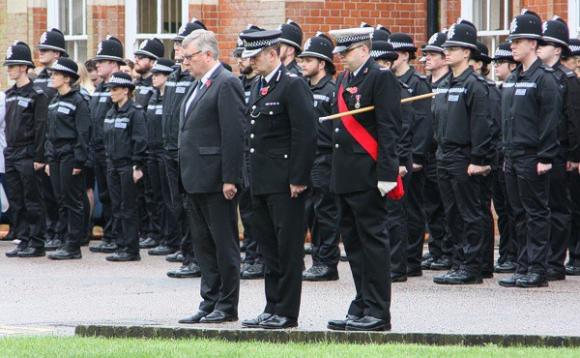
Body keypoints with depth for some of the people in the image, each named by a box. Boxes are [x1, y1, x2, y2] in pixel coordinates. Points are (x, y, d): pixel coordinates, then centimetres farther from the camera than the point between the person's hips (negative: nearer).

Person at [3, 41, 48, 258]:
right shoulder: (10, 94, 14)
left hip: (28, 156, -8)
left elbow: (41, 127, -13)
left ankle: (36, 243, 0)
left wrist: (39, 157, -16)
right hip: (11, 155, 8)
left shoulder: (36, 95, -10)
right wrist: (8, 151, 15)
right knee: (16, 202, 8)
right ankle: (23, 240, 13)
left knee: (32, 201, -4)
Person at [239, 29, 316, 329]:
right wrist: (252, 177, 15)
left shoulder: (293, 86, -12)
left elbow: (306, 135, -16)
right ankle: (273, 308, 18)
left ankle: (287, 312, 0)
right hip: (262, 181, 9)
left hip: (285, 183, -9)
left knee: (288, 248, -3)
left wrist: (298, 179, -18)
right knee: (269, 248, 12)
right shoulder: (258, 86, 16)